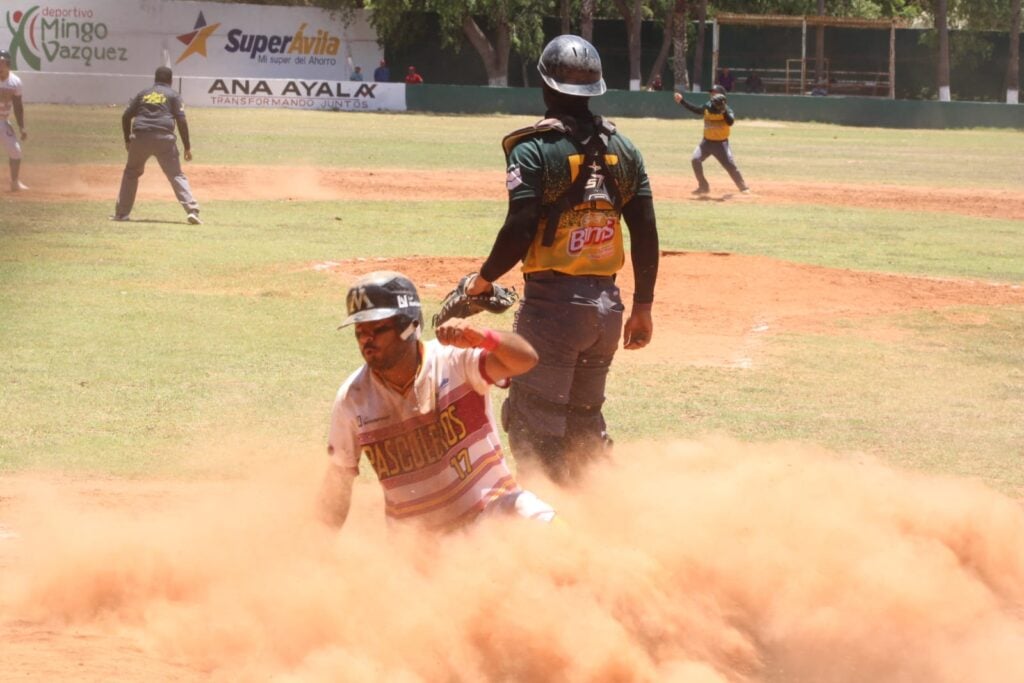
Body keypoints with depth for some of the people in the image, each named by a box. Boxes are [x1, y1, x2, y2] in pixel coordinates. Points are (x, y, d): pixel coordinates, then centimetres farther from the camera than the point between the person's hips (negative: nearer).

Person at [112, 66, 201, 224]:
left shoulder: (143, 93, 20)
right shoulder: (173, 95, 11)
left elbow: (126, 116, 15)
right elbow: (181, 121, 0)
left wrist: (127, 140, 25)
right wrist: (187, 147, 3)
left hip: (140, 137, 2)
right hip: (164, 138, -2)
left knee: (131, 173, 19)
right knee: (176, 175, -2)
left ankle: (121, 213, 17)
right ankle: (191, 210, -16)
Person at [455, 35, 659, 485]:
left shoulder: (534, 149, -9)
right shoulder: (623, 149, 9)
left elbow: (519, 232, -16)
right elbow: (646, 233, 8)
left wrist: (483, 280, 0)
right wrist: (643, 307, 14)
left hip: (552, 302, -6)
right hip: (607, 305, 6)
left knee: (533, 428, -1)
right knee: (585, 423, 18)